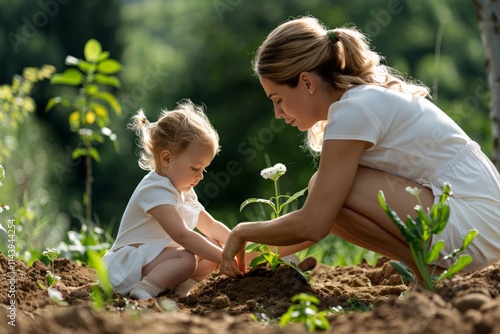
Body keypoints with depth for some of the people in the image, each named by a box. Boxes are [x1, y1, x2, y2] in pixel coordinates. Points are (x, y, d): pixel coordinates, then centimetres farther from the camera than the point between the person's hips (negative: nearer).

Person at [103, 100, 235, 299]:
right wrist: (224, 258, -33)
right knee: (186, 258, -32)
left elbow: (211, 226, 18)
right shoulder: (156, 190, -21)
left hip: (155, 258, 10)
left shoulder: (183, 191, 12)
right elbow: (181, 235, -32)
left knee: (213, 246, 1)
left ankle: (178, 286, -13)